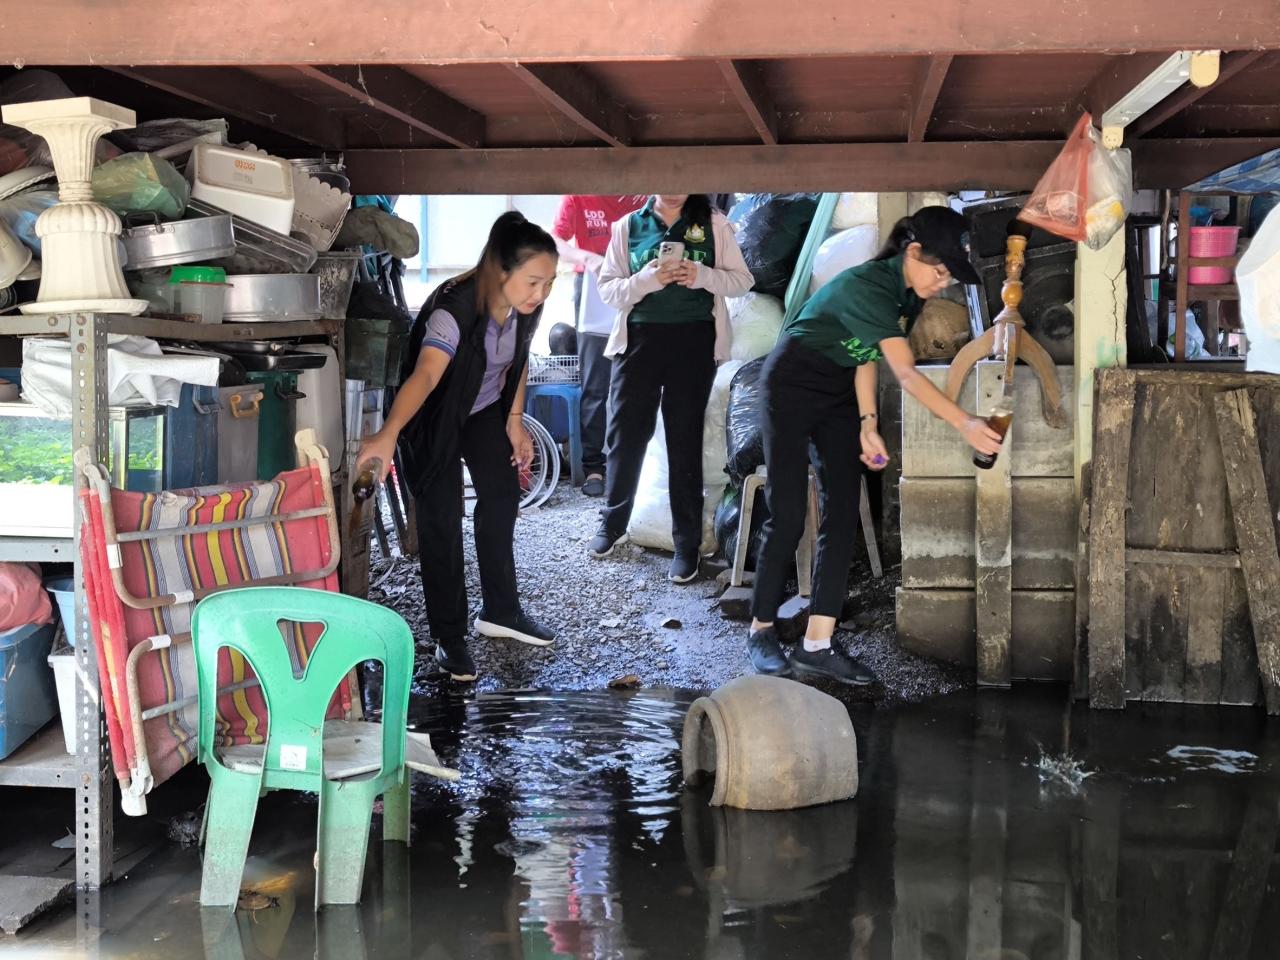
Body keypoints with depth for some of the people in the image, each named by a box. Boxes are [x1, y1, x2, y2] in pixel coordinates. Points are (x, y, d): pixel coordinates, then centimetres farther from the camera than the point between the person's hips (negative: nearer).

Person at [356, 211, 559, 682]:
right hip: (433, 416, -6)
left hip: (483, 410, 7)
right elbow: (423, 377, -54)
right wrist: (388, 435, -68)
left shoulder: (525, 308, -18)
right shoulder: (455, 310, -39)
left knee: (502, 494, 9)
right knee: (441, 520, -8)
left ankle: (500, 611, 26)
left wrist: (514, 424, -1)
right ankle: (449, 637, 3)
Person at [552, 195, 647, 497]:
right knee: (595, 388, -2)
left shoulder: (640, 198, 4)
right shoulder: (578, 198, 0)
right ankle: (592, 466, 2)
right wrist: (587, 258, -27)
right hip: (595, 306, -2)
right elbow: (555, 242, -8)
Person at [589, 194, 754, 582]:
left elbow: (742, 280, 4)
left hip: (693, 342, -1)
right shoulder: (629, 226, 6)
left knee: (685, 441, 3)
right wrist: (646, 279, -17)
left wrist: (703, 276, -14)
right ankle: (612, 521, 28)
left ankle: (687, 543, 10)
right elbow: (607, 289, 2)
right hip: (639, 338, 1)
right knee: (625, 433, 7)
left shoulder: (713, 224, 5)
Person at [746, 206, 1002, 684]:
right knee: (788, 514, -8)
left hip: (840, 393, 8)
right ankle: (761, 631, 10)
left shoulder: (907, 295, -2)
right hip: (792, 387, -8)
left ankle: (816, 645, -3)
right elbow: (906, 373, -38)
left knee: (842, 515, -3)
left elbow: (867, 356, 4)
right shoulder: (869, 286, -30)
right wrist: (965, 424, -44)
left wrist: (867, 424, -4)